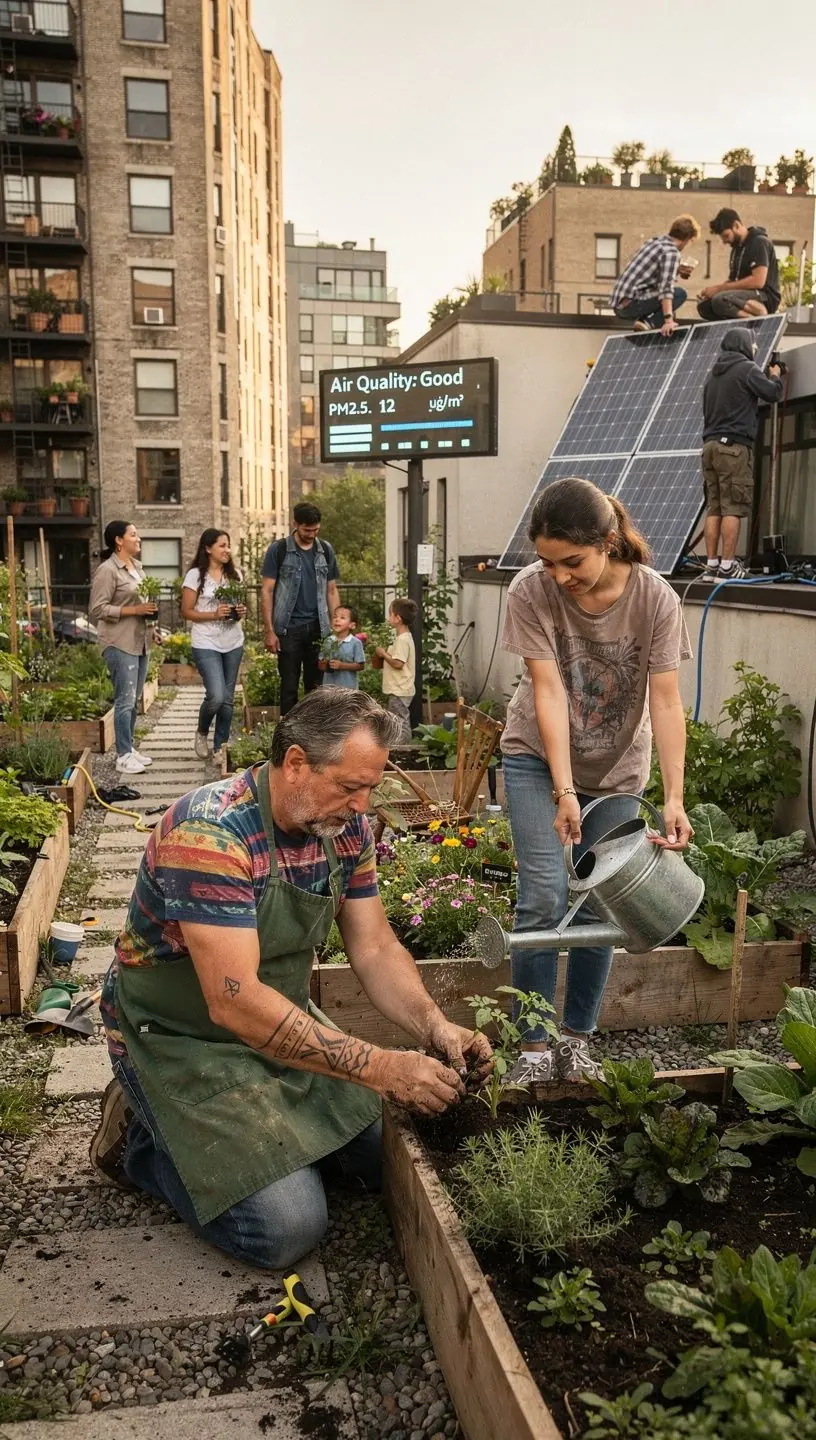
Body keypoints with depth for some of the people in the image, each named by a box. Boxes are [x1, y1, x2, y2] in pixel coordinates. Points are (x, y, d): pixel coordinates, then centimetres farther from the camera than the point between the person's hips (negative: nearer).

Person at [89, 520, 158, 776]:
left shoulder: (136, 566, 15)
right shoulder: (108, 570, -11)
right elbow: (97, 609, -15)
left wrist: (150, 626, 11)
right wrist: (134, 610, -18)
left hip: (140, 641, 8)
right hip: (120, 643, -8)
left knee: (134, 699, 13)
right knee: (125, 700, -8)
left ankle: (129, 748, 22)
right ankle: (123, 757, -3)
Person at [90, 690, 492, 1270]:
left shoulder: (345, 827, -6)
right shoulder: (211, 834, -31)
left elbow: (376, 949, -1)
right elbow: (234, 1002, -34)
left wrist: (435, 1028, -19)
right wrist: (380, 1068, -34)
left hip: (284, 1022, 8)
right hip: (180, 1038, -7)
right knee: (287, 1228, -15)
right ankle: (143, 1141, 8)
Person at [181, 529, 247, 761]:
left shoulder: (234, 574, 10)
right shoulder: (195, 575, -5)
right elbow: (186, 612, -5)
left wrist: (241, 612, -4)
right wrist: (214, 615, -19)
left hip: (233, 644, 5)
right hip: (206, 644, -5)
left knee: (228, 699, 6)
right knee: (216, 696, -17)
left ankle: (220, 747, 18)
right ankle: (201, 733, 13)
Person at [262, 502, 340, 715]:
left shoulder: (326, 550, 9)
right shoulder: (278, 550, -2)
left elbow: (332, 591, 12)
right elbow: (267, 591, -2)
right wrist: (269, 631, -8)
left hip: (318, 628, 3)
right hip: (289, 628, -3)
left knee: (316, 685, 5)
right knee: (289, 685, 3)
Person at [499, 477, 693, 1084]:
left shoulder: (655, 598, -20)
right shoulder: (531, 591, -22)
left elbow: (666, 703, -20)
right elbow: (549, 692, -23)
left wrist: (675, 798, -29)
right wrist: (564, 791, -27)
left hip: (617, 767, 1)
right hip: (540, 756, -1)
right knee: (544, 897, -9)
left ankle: (578, 1038, 19)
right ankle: (534, 1043, 5)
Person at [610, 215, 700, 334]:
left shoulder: (656, 240, 17)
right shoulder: (671, 252, -9)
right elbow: (666, 287, -22)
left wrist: (677, 270, 31)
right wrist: (669, 320, -30)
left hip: (618, 304, 9)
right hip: (631, 304, -9)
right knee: (680, 294, -1)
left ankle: (644, 319, 7)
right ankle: (648, 324, -13)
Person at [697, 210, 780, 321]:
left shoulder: (759, 243, -10)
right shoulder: (737, 246, 17)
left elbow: (758, 281, -22)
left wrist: (719, 288, -19)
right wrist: (714, 288, -3)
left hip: (765, 297, -9)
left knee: (720, 300, -32)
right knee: (704, 306, -9)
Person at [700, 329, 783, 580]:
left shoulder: (714, 373, 20)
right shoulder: (747, 368, -3)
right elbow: (773, 393, -5)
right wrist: (775, 376, 15)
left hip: (710, 444, 7)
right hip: (735, 446, -7)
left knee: (713, 507, 5)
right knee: (733, 508, -8)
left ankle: (711, 564, 3)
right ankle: (727, 566, -10)